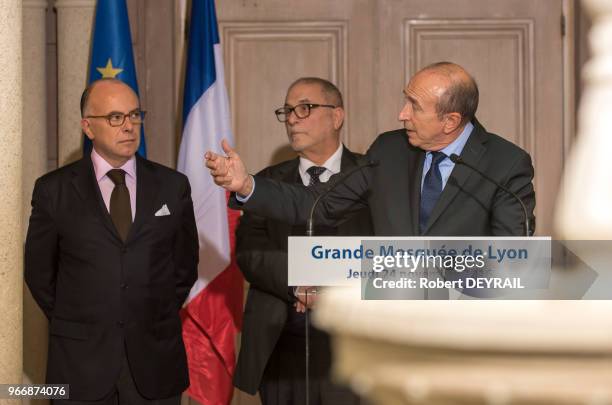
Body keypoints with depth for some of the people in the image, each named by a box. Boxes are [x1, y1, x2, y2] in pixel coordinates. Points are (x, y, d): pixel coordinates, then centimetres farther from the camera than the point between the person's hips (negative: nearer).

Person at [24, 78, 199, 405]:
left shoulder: (173, 186, 4)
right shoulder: (53, 190, 0)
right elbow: (39, 271, 8)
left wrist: (158, 320, 8)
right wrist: (74, 325, 6)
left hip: (156, 357, 1)